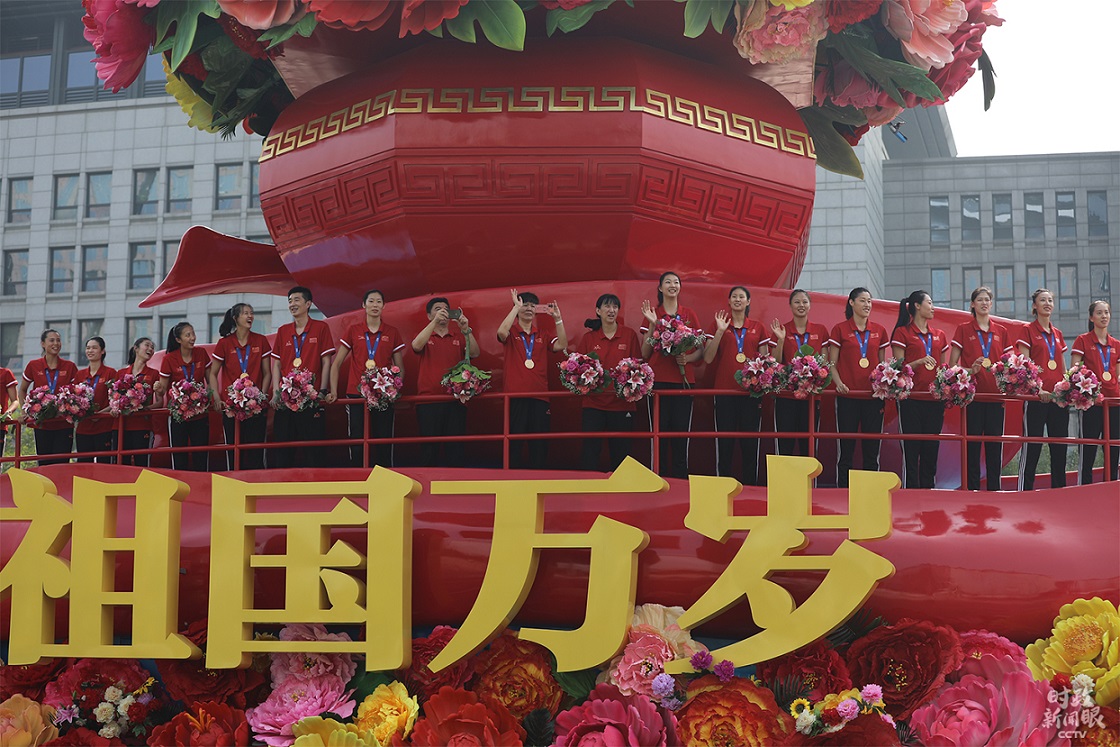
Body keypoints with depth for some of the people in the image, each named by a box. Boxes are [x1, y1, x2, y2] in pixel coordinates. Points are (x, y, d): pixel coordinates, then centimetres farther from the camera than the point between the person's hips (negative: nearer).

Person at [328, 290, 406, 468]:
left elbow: (400, 368, 12)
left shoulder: (392, 333, 9)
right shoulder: (353, 331, 7)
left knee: (383, 446, 0)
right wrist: (333, 392, -3)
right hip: (356, 394, 0)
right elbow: (337, 363, 8)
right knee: (357, 445, -2)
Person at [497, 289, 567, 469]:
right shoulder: (511, 333, 5)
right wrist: (516, 307, -16)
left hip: (539, 395, 3)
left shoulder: (542, 335, 15)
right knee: (514, 443, -2)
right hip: (515, 395, -3)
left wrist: (557, 319, -8)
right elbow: (501, 332, -19)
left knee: (539, 443, 4)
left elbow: (561, 346, 0)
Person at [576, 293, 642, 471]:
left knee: (620, 451, 4)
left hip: (622, 402, 0)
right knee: (590, 449, -4)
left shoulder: (630, 335, 4)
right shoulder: (588, 338, 7)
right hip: (594, 402, 0)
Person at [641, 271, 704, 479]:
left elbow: (701, 350, 11)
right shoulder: (652, 314, 7)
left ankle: (680, 478, 3)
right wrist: (652, 325, -8)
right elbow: (645, 353, 3)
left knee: (681, 431, -3)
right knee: (660, 430, -4)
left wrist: (687, 358, -10)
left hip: (683, 378, 1)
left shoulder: (689, 314, 10)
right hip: (658, 379, -1)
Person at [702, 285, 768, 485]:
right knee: (724, 442, -1)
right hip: (725, 391, -1)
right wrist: (720, 331, -11)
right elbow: (708, 358, -2)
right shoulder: (719, 325, 7)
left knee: (750, 441, 1)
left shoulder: (758, 328, 10)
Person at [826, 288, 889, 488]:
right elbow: (832, 363, 3)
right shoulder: (840, 329, 3)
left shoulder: (879, 330, 11)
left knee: (871, 448, 3)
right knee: (846, 447, 0)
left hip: (873, 396, 2)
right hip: (848, 395, -2)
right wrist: (838, 382, -14)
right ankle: (842, 489, 6)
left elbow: (882, 363, 14)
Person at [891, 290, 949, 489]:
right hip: (911, 400, -5)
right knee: (911, 450, -5)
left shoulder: (939, 335, 17)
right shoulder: (902, 333, 1)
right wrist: (919, 362, -19)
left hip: (934, 400, 5)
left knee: (931, 449, 5)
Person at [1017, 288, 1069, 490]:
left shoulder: (1057, 334, 17)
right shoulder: (1028, 330, 0)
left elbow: (1063, 368, 19)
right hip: (1036, 398, -6)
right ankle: (1025, 491, -3)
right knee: (1032, 447, -6)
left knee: (1059, 447, 7)